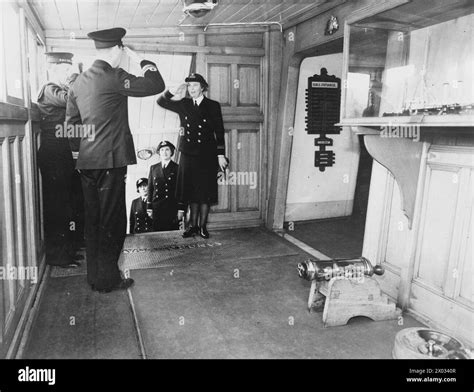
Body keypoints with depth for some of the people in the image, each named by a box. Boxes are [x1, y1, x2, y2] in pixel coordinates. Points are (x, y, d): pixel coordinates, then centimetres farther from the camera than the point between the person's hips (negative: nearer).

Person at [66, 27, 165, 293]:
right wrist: (140, 59, 2)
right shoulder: (113, 77, -11)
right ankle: (107, 279, 11)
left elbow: (71, 121, 18)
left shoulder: (80, 81, 13)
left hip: (87, 161, 8)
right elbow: (157, 85, -11)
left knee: (94, 220, 14)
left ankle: (95, 276, 25)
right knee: (112, 221, 2)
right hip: (111, 160, -8)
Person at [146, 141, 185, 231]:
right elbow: (150, 189, 14)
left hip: (172, 208, -2)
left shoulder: (177, 168, 5)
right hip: (156, 208, 2)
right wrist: (149, 208, 7)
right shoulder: (153, 168, 14)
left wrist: (181, 209, -6)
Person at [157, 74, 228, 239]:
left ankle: (202, 226, 12)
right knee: (191, 191, 6)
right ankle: (193, 225, 16)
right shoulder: (183, 104, 8)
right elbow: (161, 101, 11)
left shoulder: (213, 106, 1)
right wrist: (175, 94, -6)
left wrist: (221, 155, -4)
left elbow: (219, 132, 1)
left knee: (205, 192, 1)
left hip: (207, 155, -2)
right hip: (188, 155, 3)